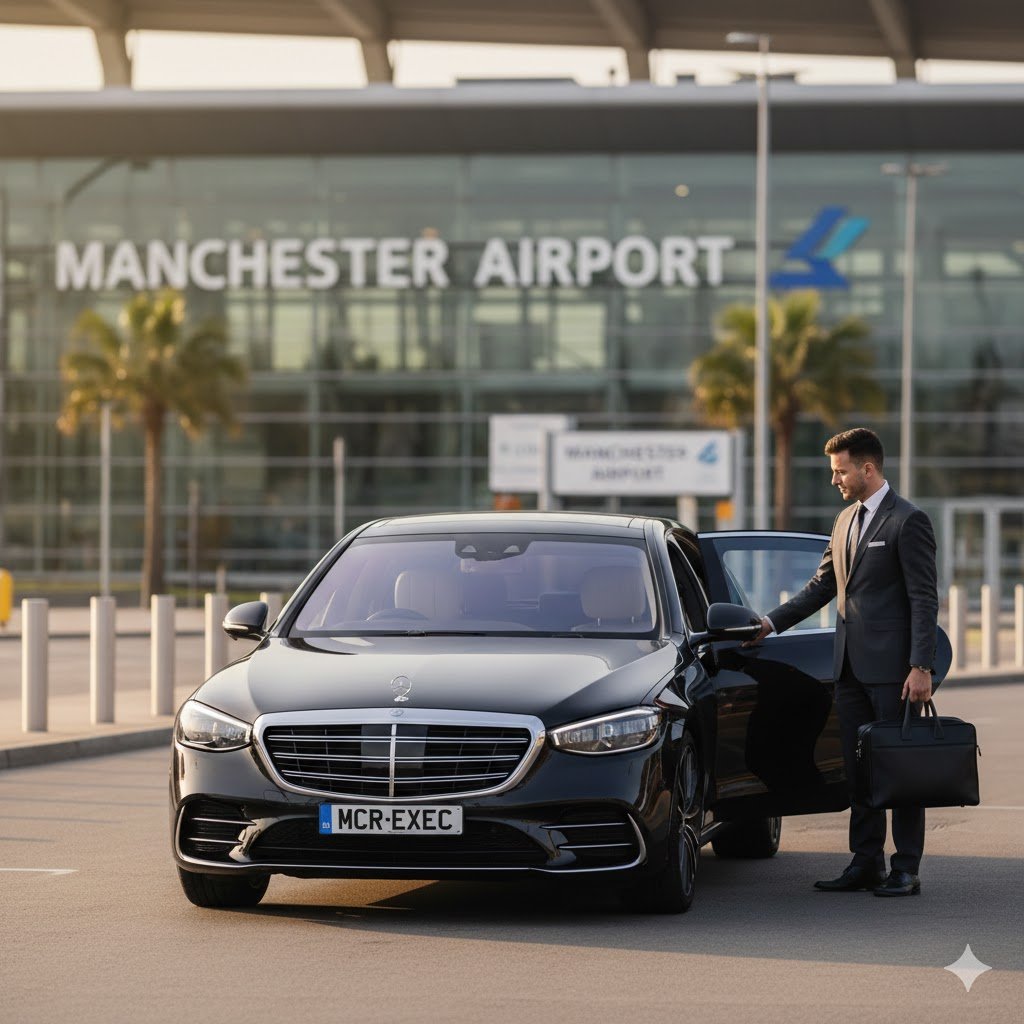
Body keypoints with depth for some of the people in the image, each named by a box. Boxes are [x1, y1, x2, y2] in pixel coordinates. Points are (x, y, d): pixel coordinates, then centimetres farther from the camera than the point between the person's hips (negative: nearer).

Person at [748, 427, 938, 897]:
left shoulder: (908, 521, -8)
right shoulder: (845, 521, 16)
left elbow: (924, 599, -11)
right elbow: (822, 585, 21)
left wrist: (921, 667, -17)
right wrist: (772, 622, 11)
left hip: (891, 665, -8)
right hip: (850, 665, 8)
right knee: (858, 768, 10)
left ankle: (906, 869, 1)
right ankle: (867, 862, 16)